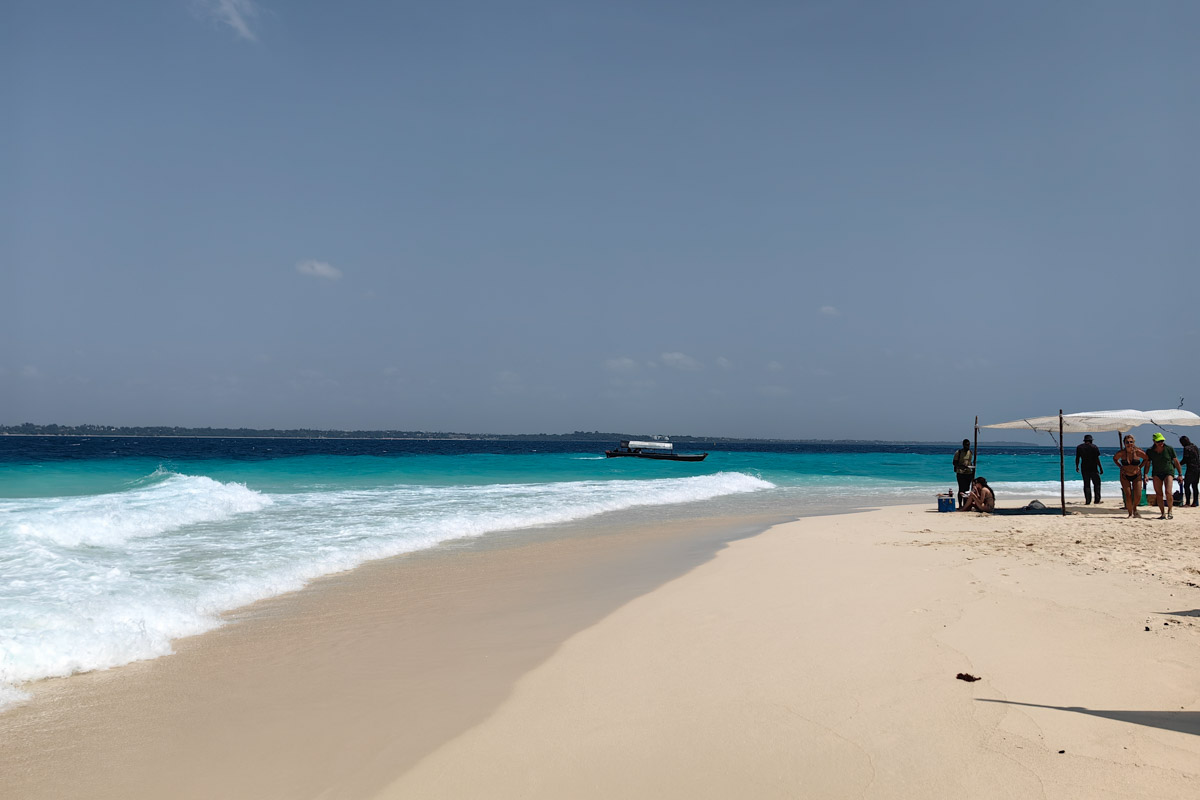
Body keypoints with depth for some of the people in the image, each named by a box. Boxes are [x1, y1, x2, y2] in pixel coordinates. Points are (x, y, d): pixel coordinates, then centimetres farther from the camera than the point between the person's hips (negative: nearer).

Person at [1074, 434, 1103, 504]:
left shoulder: (1079, 447, 5)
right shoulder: (1094, 447, -4)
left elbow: (1077, 458, 6)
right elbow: (1097, 459, -8)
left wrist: (1077, 467, 17)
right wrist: (1100, 468, -4)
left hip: (1084, 469, 2)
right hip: (1093, 468, -2)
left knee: (1086, 485, 5)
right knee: (1096, 484, 7)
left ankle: (1087, 501, -1)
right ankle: (1097, 500, 3)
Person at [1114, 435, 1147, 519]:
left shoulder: (1138, 452, -14)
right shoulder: (1121, 453, -13)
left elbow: (1146, 459, 6)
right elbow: (1114, 459, 9)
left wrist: (1140, 467, -3)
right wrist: (1120, 467, -2)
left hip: (1136, 475, 0)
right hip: (1125, 476, 0)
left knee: (1138, 496, -6)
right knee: (1128, 495, -6)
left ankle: (1134, 509, 24)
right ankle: (1130, 513, 13)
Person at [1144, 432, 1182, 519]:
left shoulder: (1169, 449, -2)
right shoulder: (1150, 451, 2)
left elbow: (1176, 462, 4)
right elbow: (1147, 464, 7)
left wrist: (1180, 474, 1)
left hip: (1168, 472, -2)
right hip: (1156, 473, 2)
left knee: (1168, 492, -17)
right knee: (1158, 494, -3)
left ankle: (1169, 511, 2)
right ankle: (1162, 514, 5)